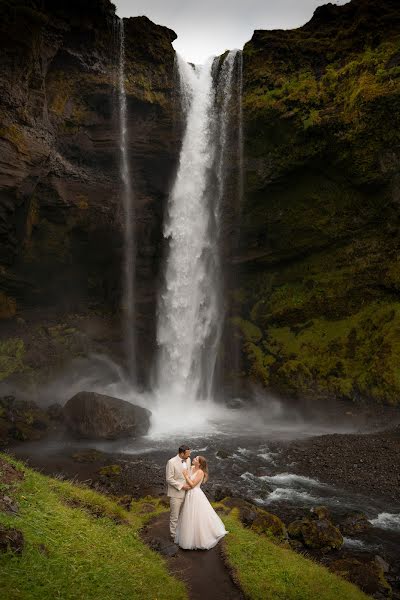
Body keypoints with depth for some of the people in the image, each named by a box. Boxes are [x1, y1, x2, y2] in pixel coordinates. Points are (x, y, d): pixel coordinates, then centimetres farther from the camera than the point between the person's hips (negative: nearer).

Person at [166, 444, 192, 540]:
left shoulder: (188, 460, -2)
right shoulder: (171, 462, -22)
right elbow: (169, 479, -19)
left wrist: (189, 485, 0)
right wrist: (182, 486, -19)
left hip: (186, 492, 6)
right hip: (176, 493, -6)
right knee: (174, 516, 9)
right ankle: (174, 535, 27)